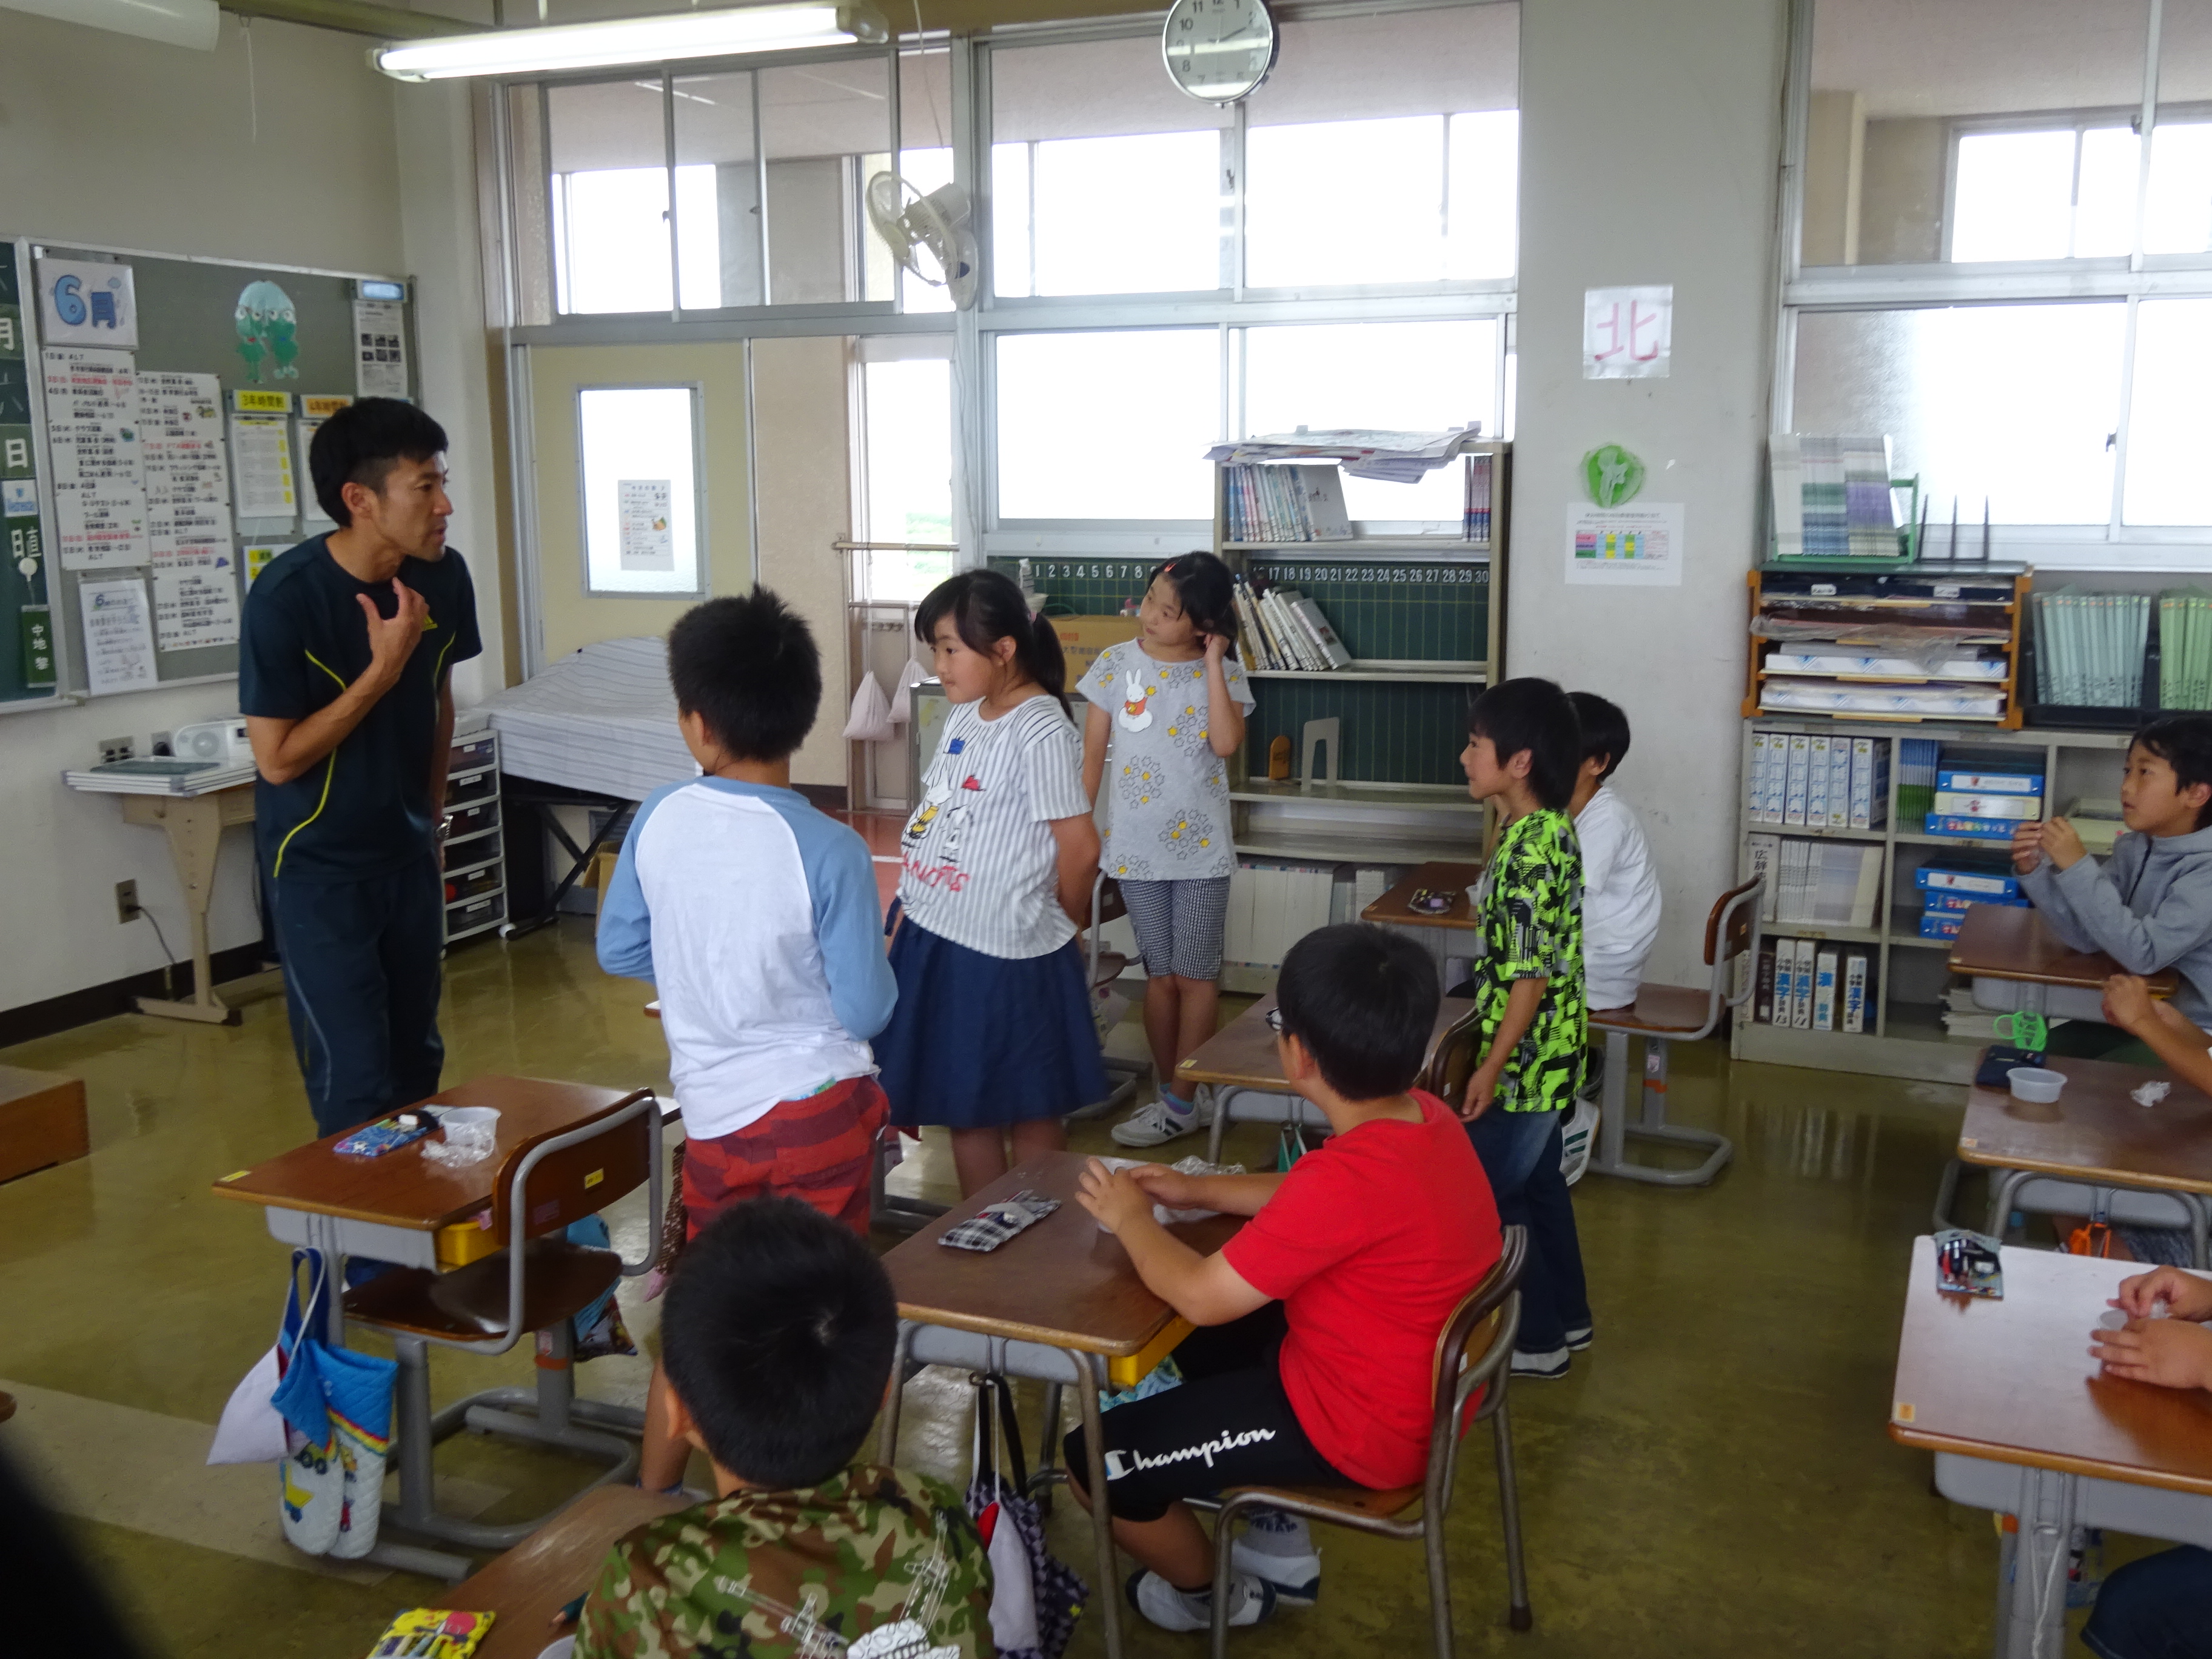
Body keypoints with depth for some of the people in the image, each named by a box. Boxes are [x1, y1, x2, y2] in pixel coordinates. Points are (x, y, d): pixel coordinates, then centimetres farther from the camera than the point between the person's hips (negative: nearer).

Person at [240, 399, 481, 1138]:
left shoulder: (442, 576, -6)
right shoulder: (286, 596, -21)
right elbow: (278, 758, -19)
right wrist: (383, 669, -24)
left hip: (409, 855, 5)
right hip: (317, 865, -5)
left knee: (417, 1063, 12)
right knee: (356, 1082, -7)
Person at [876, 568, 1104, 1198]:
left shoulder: (1041, 731, -17)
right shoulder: (964, 716, 9)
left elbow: (1080, 848, -18)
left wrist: (1061, 921, -2)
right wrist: (911, 905, 8)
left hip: (1005, 952, -8)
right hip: (935, 936, 8)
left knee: (1029, 1113, 8)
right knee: (963, 1107, 18)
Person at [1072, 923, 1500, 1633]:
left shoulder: (1352, 1175, -34)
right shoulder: (1425, 1117, -6)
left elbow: (1200, 1295, -24)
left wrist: (1133, 1219, -7)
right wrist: (1196, 1191, 9)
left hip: (1363, 1427, -9)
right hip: (1417, 1385, 9)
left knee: (1097, 1460, 0)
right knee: (1201, 1343, 28)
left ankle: (1207, 1596, 27)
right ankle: (1281, 1546, 33)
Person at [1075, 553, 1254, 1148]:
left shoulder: (1224, 673, -3)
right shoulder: (1116, 665, 0)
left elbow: (1227, 744, -19)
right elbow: (1094, 754, 3)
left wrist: (1213, 665, -16)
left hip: (1201, 848, -1)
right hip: (1136, 847, 1)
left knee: (1195, 976, 2)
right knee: (1160, 975, 10)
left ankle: (1180, 1103, 12)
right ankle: (1173, 1096, 21)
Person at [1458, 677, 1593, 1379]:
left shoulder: (1531, 849, -25)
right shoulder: (1548, 827, 5)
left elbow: (1531, 974, -24)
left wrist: (1492, 1066, -20)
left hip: (1525, 1056, -10)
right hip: (1548, 1050, 10)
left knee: (1484, 1194, 3)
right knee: (1536, 1180, 21)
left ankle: (1538, 1340, 15)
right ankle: (1565, 1317, 34)